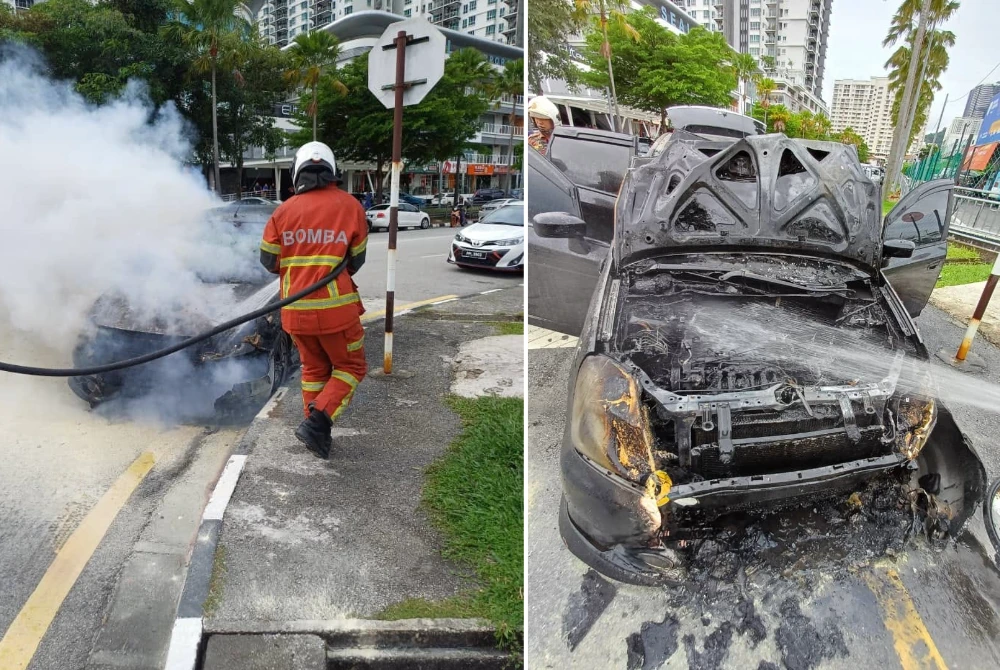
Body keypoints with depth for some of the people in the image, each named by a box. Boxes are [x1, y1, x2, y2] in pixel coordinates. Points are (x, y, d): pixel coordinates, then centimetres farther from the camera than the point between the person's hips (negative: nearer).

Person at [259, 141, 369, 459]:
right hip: (335, 307, -3)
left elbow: (268, 260, 7)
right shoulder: (349, 205, -3)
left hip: (295, 309, 4)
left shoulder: (285, 210, 2)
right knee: (350, 367, 12)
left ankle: (316, 431, 24)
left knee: (313, 368, 21)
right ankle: (318, 420, -5)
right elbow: (357, 259, 6)